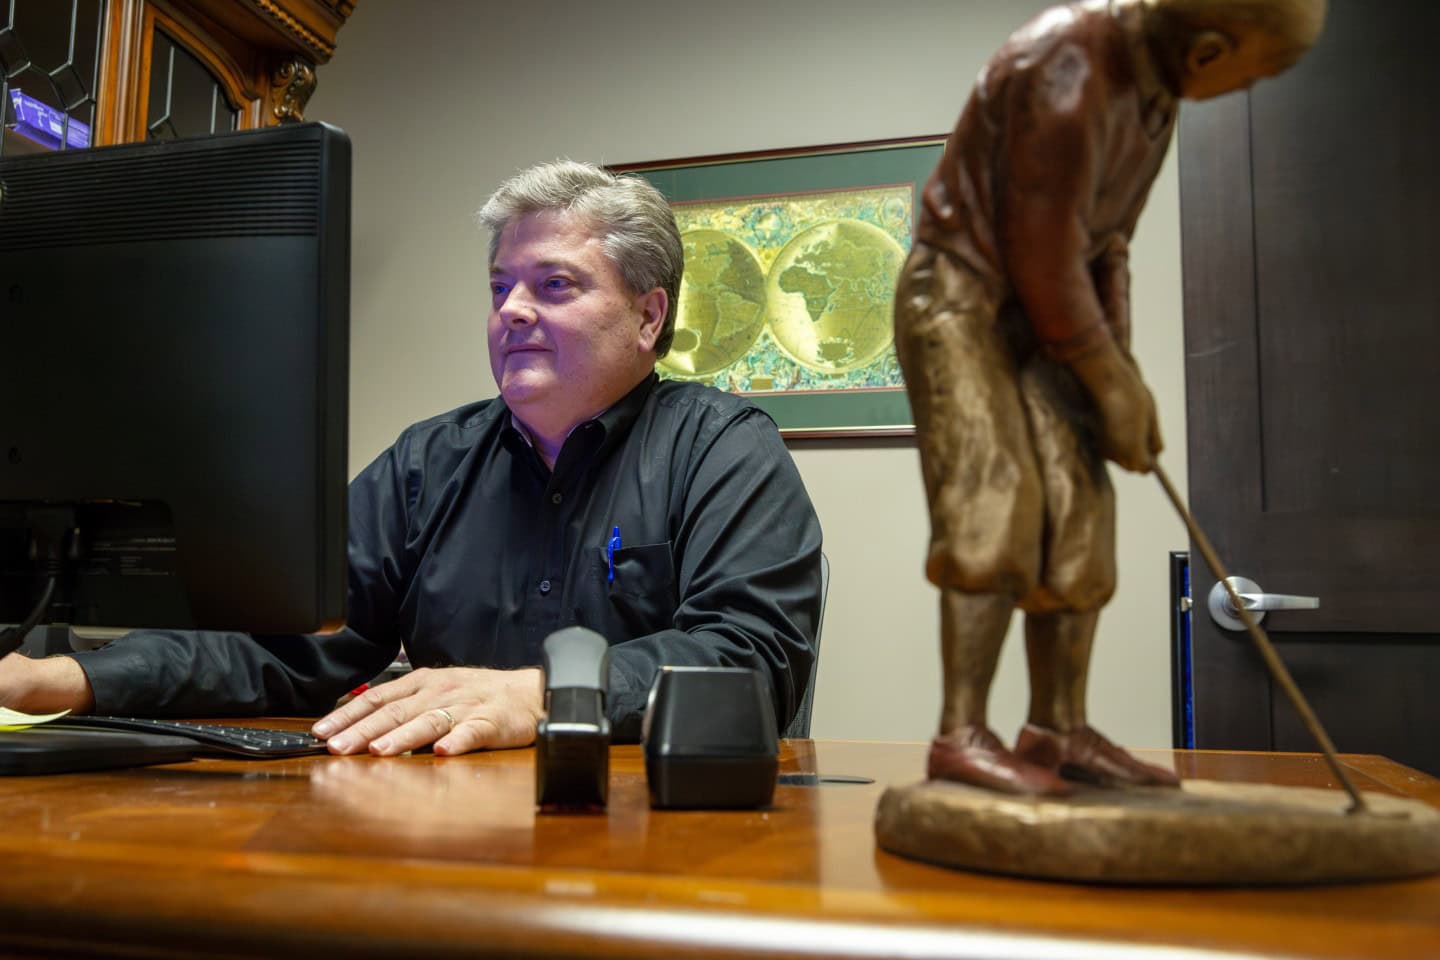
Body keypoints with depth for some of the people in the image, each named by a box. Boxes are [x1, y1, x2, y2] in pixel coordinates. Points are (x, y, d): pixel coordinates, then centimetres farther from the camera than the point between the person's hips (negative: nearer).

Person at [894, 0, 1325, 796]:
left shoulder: (1154, 81, 7)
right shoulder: (1070, 66, -22)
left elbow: (1105, 238, 11)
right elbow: (1044, 257, -21)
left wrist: (1125, 373, 3)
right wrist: (1112, 386, -12)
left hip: (1040, 311, 9)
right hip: (962, 294, -9)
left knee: (1077, 518, 2)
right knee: (996, 505, -20)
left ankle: (1059, 730, 6)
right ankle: (960, 736, -16)